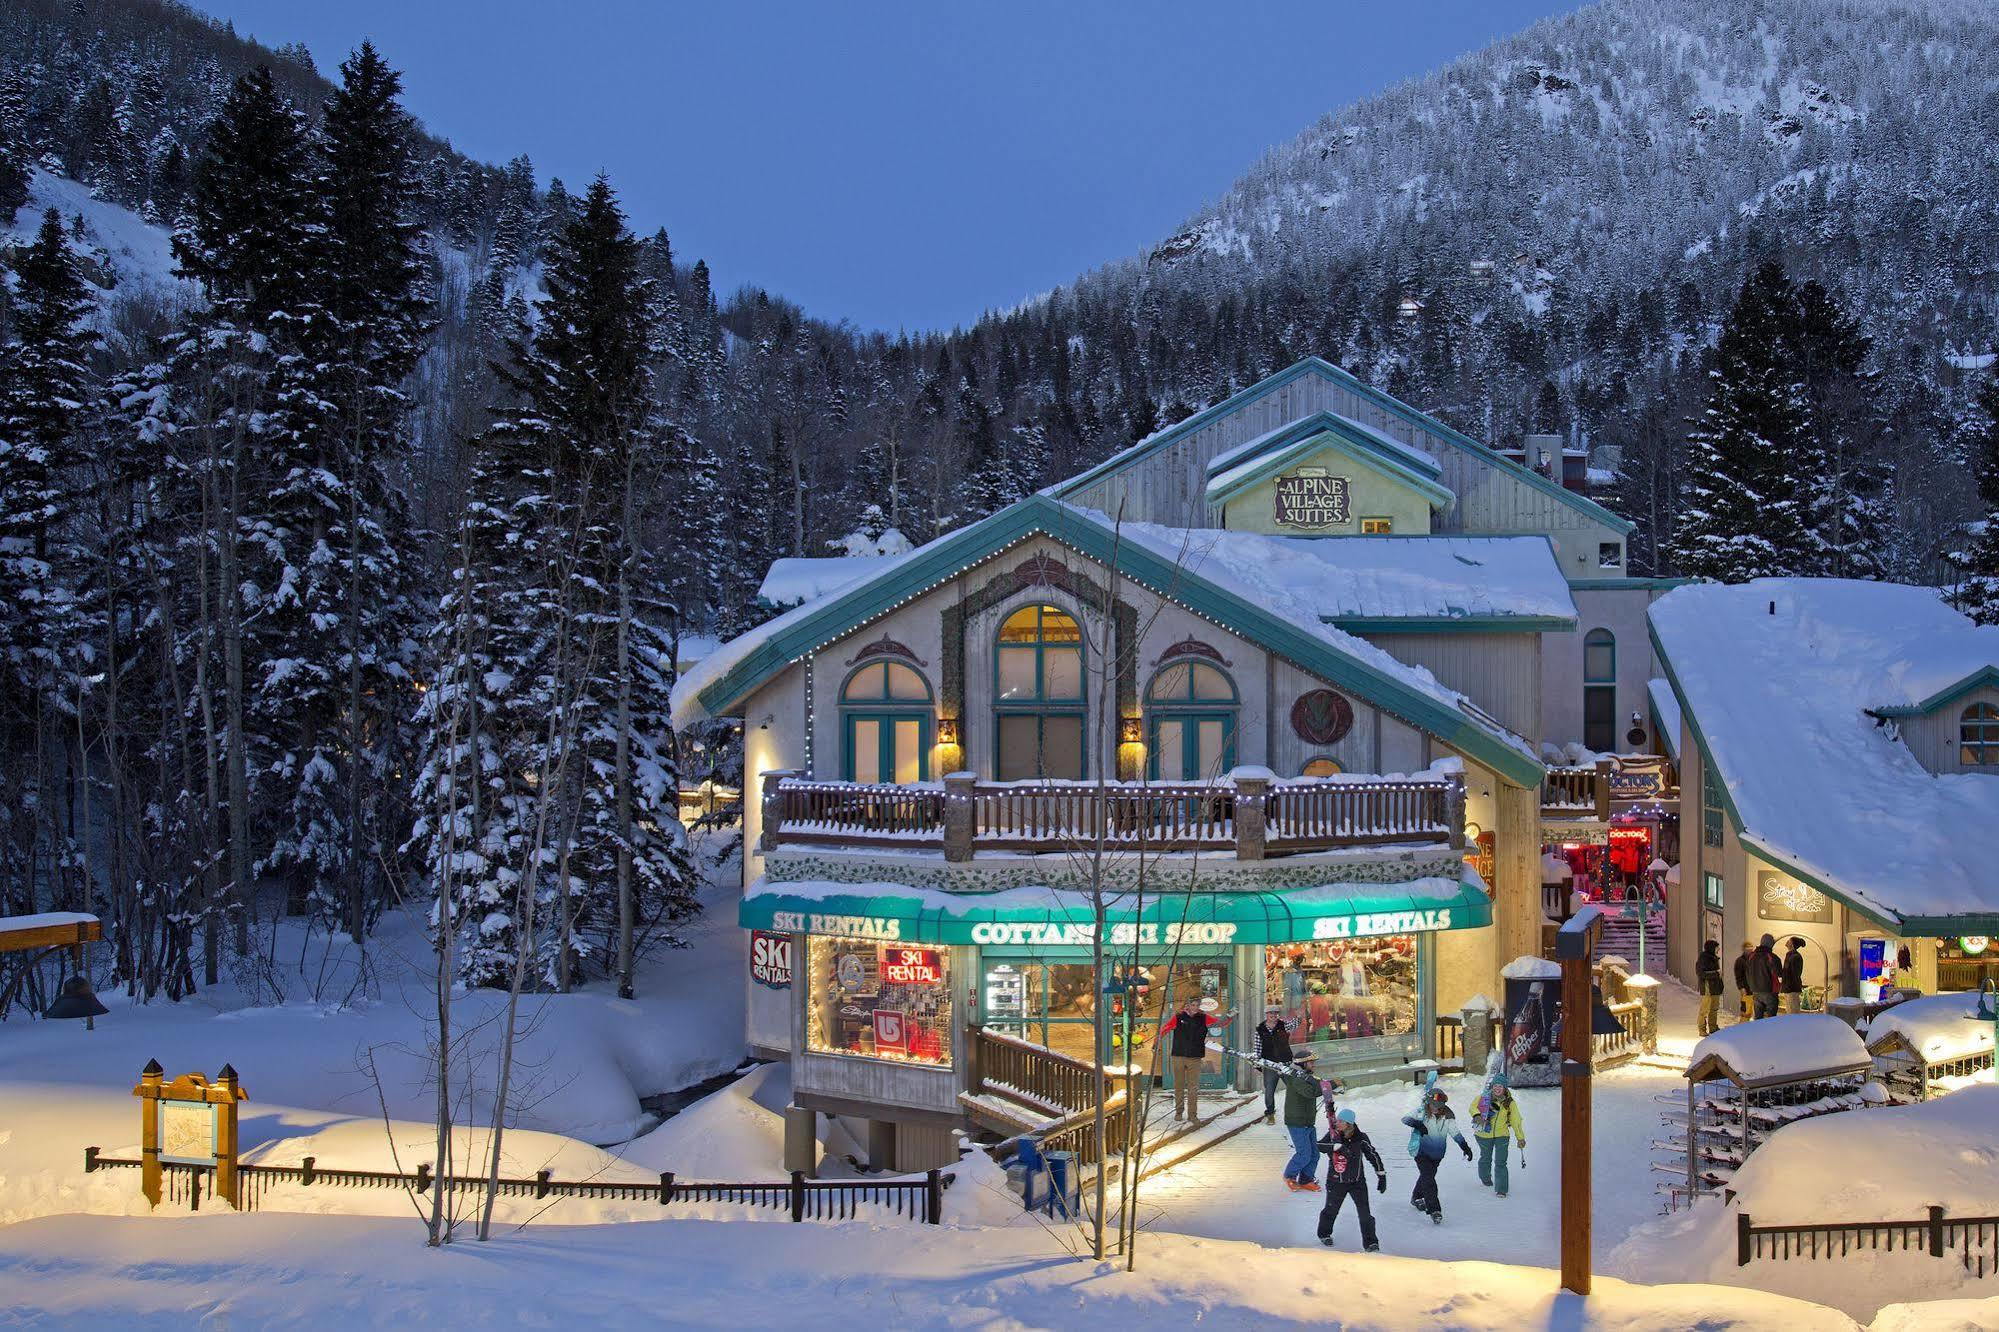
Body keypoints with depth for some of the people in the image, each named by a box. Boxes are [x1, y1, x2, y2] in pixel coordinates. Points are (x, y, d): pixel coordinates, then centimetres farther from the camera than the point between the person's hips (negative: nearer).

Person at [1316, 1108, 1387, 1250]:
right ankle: (1324, 1234, 39)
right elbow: (1318, 1146, -23)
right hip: (1336, 1181, 1)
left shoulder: (1360, 1138, -13)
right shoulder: (1332, 1135, -10)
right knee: (1331, 1210, 14)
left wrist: (1381, 1176, -2)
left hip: (1357, 1181, -1)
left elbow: (1373, 1155, -4)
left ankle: (1370, 1242, 6)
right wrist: (1337, 1146, -36)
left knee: (1365, 1212, -5)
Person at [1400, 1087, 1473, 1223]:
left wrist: (1465, 1146, -18)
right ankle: (1434, 1210, -14)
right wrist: (1417, 1124, -40)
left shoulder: (1447, 1116, -7)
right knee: (1428, 1179, -14)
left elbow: (1455, 1132, -7)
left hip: (1437, 1153, 4)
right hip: (1422, 1152, -4)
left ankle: (1416, 1199, 46)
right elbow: (1405, 1119, -22)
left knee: (1428, 1176, 20)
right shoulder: (1422, 1113, -14)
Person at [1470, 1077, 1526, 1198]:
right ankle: (1485, 1178, 49)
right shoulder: (1484, 1097, -11)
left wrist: (1520, 1138, -2)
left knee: (1500, 1162, -8)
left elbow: (1516, 1121, -3)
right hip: (1484, 1134, 1)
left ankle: (1501, 1189, -3)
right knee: (1486, 1158, 21)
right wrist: (1477, 1115, -23)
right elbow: (1473, 1106, 0)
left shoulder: (1509, 1102, -8)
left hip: (1502, 1135, -1)